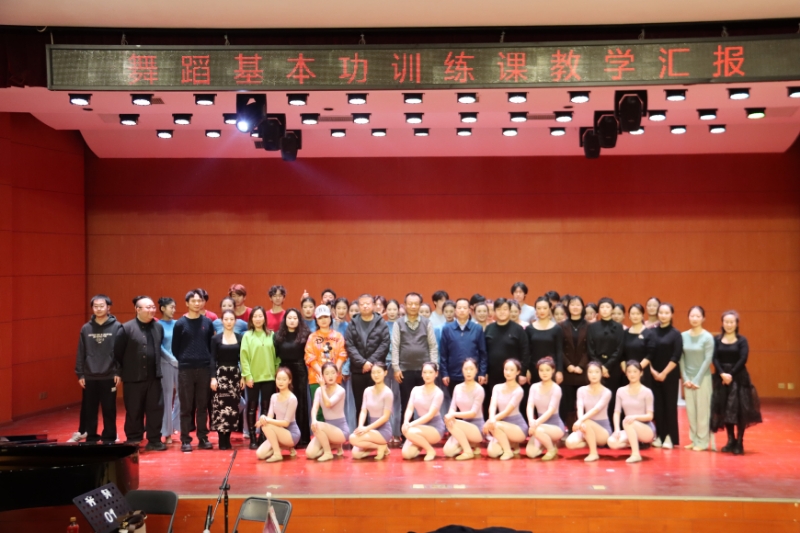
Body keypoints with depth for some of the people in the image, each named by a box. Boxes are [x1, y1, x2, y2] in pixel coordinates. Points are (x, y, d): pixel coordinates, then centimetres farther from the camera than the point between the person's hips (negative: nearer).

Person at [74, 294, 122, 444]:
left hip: (109, 377, -2)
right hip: (89, 377, 2)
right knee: (89, 411, 7)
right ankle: (91, 438, 18)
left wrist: (118, 372, -9)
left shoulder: (116, 327, -2)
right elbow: (80, 353, 7)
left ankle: (109, 439, 14)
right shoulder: (86, 328, 5)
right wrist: (80, 374, 3)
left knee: (109, 411, 5)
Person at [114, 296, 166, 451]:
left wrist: (157, 366, 13)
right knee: (134, 411, 5)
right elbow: (117, 352, -5)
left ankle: (154, 440, 15)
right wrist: (123, 371, -2)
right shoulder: (127, 328, -8)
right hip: (133, 378, -4)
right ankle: (133, 441, 16)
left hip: (153, 377, 4)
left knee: (156, 409, 5)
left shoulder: (158, 327, 7)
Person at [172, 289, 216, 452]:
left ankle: (203, 438, 14)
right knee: (186, 407, 1)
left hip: (204, 369, 2)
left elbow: (212, 345, 9)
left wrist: (210, 362, 1)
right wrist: (184, 361, 3)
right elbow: (175, 348, 3)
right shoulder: (180, 323, -1)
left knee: (203, 405, 7)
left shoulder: (208, 323, 6)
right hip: (185, 370, -2)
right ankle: (185, 440, 6)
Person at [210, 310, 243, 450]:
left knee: (233, 407, 1)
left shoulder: (240, 338, 6)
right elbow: (213, 359, -2)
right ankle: (222, 440, -1)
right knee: (221, 406, -7)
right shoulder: (216, 338, 1)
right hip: (221, 375, -2)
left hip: (235, 375, 2)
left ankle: (227, 438, 10)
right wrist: (213, 377, -10)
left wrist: (243, 377, 2)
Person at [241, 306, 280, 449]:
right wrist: (247, 375, -12)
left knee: (266, 407, 5)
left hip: (269, 377, 2)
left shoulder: (271, 335, 7)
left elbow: (276, 355, 7)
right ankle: (252, 439, 7)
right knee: (252, 407, 3)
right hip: (253, 377, -2)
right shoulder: (247, 336, 0)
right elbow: (244, 357, -5)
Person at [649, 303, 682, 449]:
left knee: (670, 405, 0)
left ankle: (670, 437, 6)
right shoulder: (652, 332, 6)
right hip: (654, 375, 3)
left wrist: (664, 373, -12)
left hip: (670, 375, -3)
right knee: (657, 405, 5)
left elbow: (676, 357, -8)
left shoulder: (676, 334, -2)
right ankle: (660, 435, 13)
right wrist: (652, 371, -6)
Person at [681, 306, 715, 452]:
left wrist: (698, 380, -11)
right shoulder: (683, 336, 4)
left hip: (703, 378, -3)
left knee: (702, 410, -1)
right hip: (688, 379, 3)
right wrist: (685, 378, -3)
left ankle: (703, 442, 5)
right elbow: (681, 359, 4)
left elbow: (708, 360, -8)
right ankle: (693, 440, 14)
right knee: (690, 410, 6)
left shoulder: (708, 337, -5)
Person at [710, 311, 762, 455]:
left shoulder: (742, 340, 0)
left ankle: (739, 443, 4)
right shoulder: (717, 340, 6)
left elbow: (743, 359, -9)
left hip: (738, 379, -2)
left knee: (739, 410, -5)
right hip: (721, 379, 3)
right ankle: (730, 441, 15)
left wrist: (731, 374, -17)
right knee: (724, 410, 4)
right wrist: (722, 374, -18)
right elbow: (715, 359, -3)